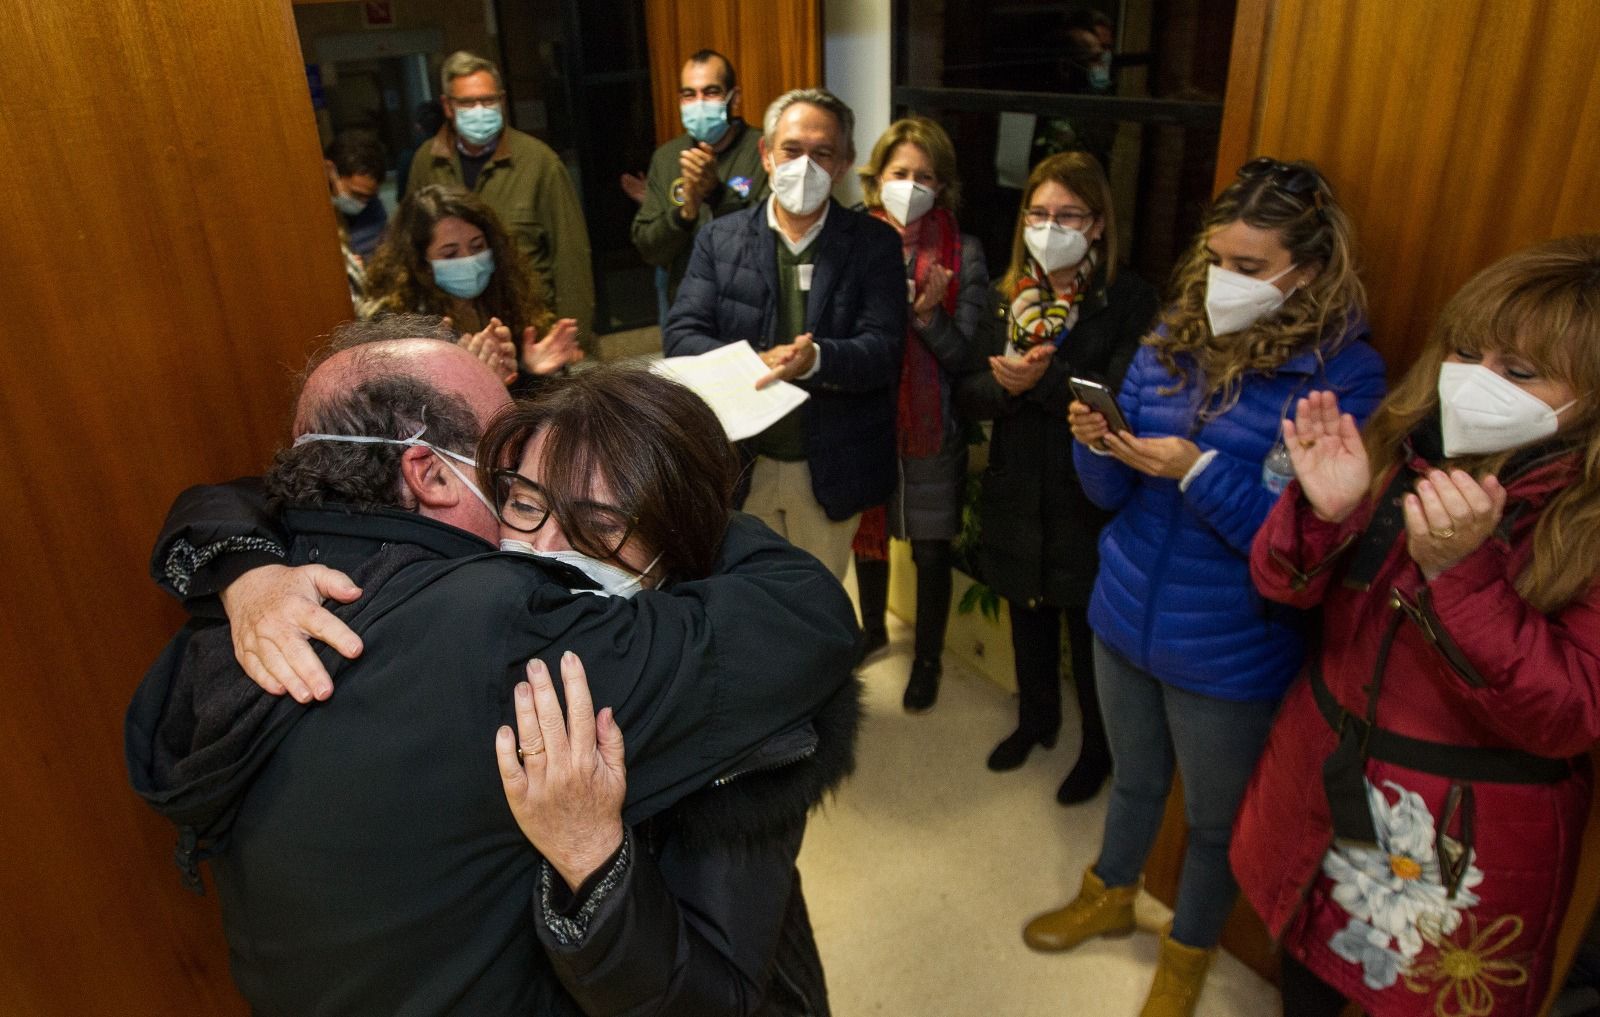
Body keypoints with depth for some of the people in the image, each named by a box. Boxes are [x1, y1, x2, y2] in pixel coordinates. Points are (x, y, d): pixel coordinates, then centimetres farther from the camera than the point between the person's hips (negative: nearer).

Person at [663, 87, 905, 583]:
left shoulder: (875, 244, -2)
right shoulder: (720, 238, 2)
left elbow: (882, 350, -10)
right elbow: (680, 334, -6)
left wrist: (815, 360, -32)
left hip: (829, 469, 0)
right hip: (742, 463, 1)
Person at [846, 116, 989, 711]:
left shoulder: (963, 255, -7)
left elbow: (965, 359, -9)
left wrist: (929, 313, -25)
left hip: (932, 428, -2)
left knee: (931, 552, 8)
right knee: (867, 534, 19)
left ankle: (928, 658, 31)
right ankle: (873, 629, 45)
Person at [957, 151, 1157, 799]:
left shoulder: (1129, 301, -9)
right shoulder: (1006, 295, 5)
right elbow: (970, 394, 0)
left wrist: (1046, 380, -27)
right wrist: (1005, 385, -21)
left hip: (1088, 503, -4)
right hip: (1017, 497, 5)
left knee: (1089, 635, 10)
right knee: (1027, 621, 21)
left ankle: (1098, 748, 34)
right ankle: (1036, 720, 46)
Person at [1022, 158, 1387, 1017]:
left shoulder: (1344, 375, -17)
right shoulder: (1171, 341, -3)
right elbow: (1111, 494, 0)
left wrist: (1199, 472, -29)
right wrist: (1099, 445, -21)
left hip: (1231, 651, -4)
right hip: (1126, 615, 4)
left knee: (1215, 818, 19)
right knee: (1134, 778, 27)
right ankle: (1110, 894, 53)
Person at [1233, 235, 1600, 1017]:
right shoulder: (1404, 441, -8)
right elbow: (1286, 587, -6)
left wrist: (1461, 572, -35)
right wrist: (1323, 513, -28)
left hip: (1472, 833, -3)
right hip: (1321, 770, 3)